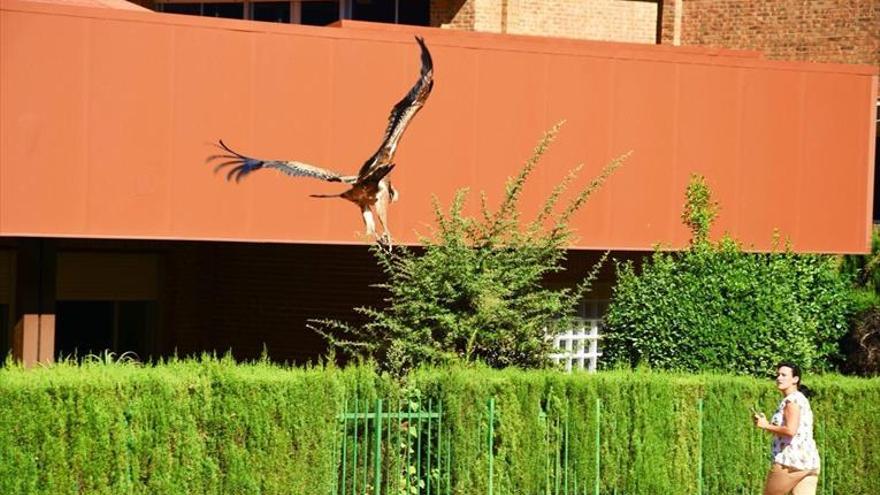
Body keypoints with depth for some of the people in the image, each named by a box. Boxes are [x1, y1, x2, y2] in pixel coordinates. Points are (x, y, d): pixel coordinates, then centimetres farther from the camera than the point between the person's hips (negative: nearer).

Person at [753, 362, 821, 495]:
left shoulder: (792, 400, -8)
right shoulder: (801, 399, 22)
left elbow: (790, 430, -22)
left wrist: (766, 426, -10)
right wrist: (767, 422, 15)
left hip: (791, 461, -9)